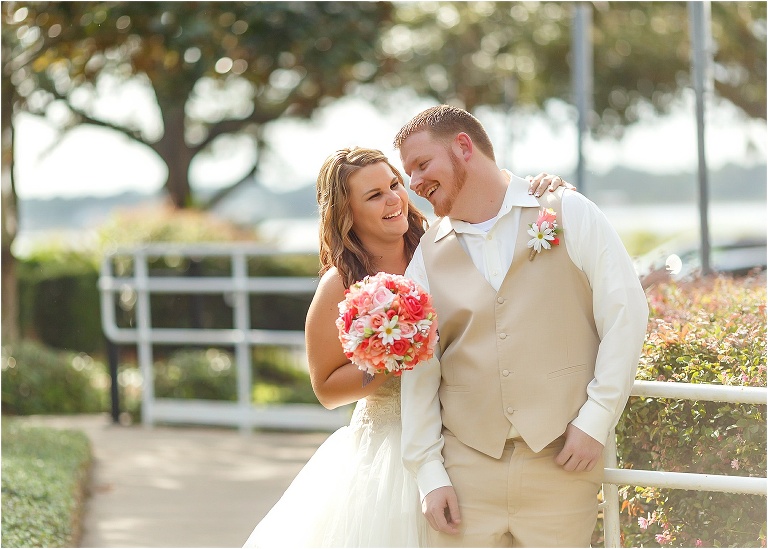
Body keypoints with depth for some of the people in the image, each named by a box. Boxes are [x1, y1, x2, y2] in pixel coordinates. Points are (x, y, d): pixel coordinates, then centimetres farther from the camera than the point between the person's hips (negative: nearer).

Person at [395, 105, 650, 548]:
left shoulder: (570, 213, 3)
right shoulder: (429, 254, 10)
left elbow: (625, 312, -1)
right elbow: (419, 369, 8)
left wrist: (596, 420, -8)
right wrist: (428, 472, 0)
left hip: (561, 463, -2)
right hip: (467, 471, 2)